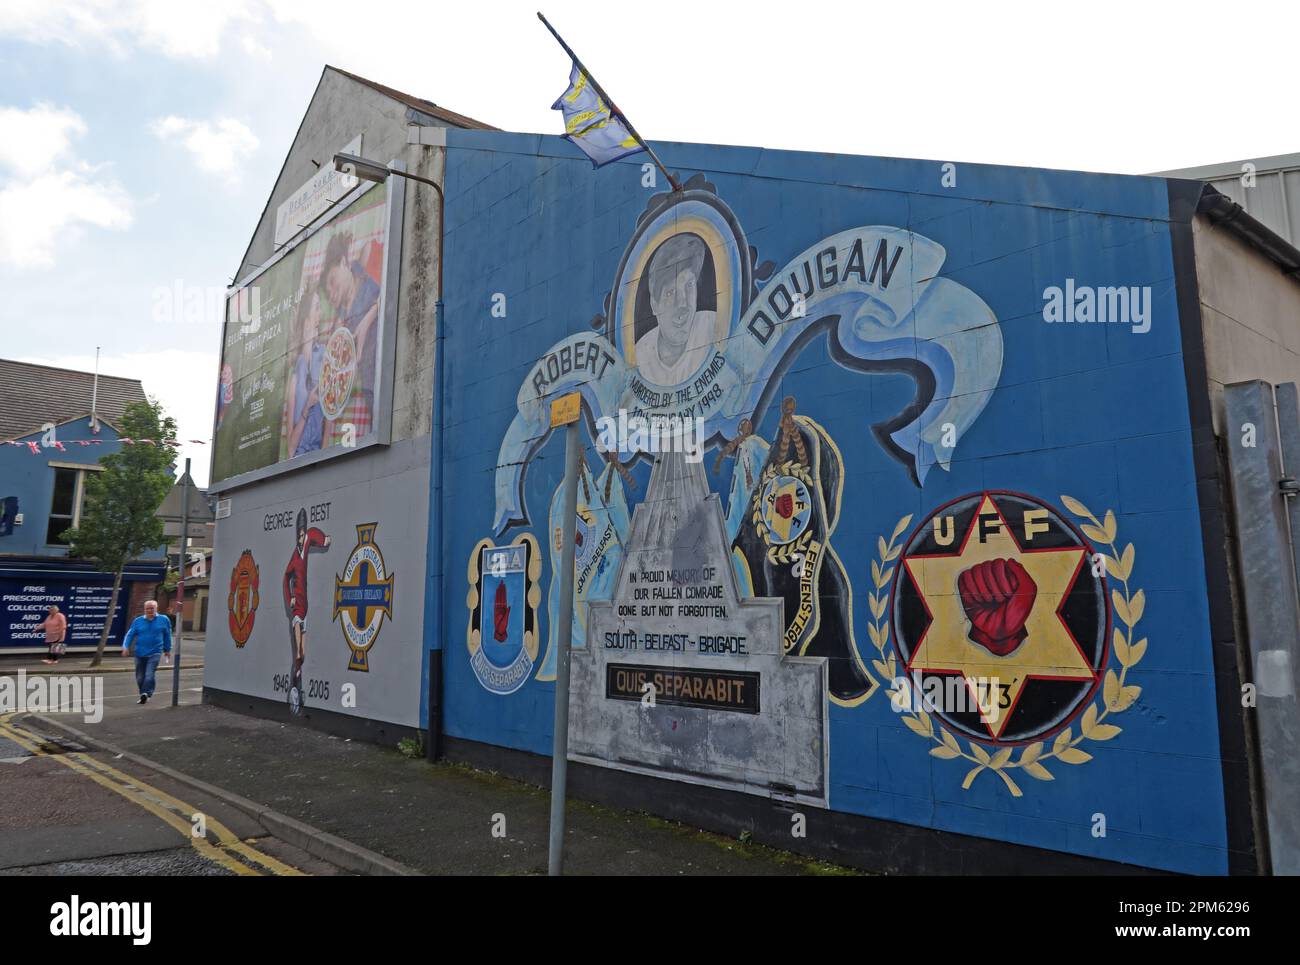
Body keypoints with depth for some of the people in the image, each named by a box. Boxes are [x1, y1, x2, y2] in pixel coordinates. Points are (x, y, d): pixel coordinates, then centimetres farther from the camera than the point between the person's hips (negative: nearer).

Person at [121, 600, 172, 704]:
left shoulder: (163, 620, 2)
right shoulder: (138, 621, 3)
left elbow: (167, 636, 11)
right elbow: (130, 634, -1)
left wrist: (167, 650, 16)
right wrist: (126, 647, -17)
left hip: (154, 653, -3)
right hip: (140, 654, 3)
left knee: (149, 675, -19)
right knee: (140, 678, 9)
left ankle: (146, 694, -19)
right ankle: (144, 696, 23)